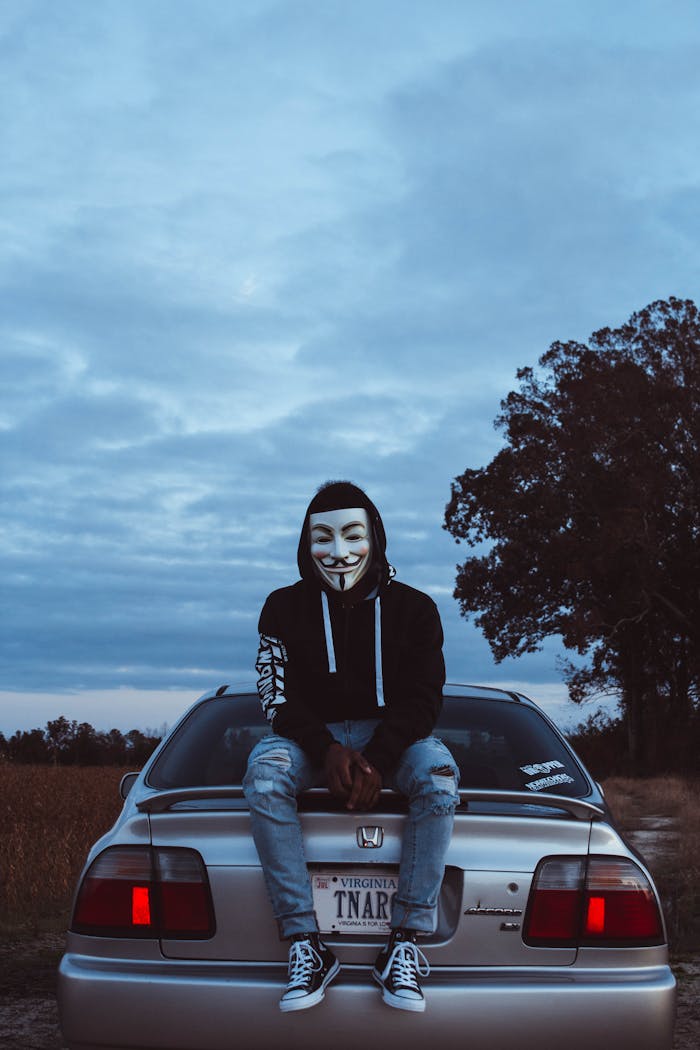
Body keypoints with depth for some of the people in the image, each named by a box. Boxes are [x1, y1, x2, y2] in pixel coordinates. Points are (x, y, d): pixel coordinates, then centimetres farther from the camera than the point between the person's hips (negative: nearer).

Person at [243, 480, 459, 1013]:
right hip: (311, 735, 0)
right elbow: (278, 696, -6)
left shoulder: (413, 608, 0)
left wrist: (376, 761, -23)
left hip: (390, 734, 0)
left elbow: (423, 699, -5)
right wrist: (329, 752, -25)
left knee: (438, 773, -33)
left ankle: (406, 940, -26)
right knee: (264, 772, -33)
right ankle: (305, 944, -30)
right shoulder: (285, 607, 1)